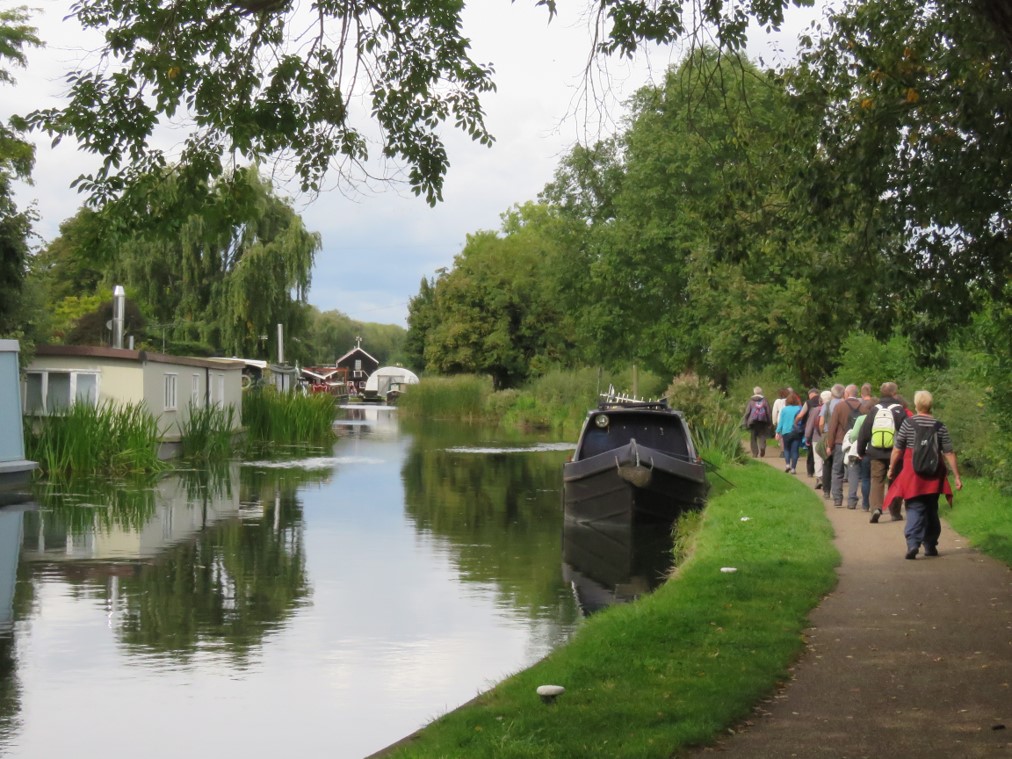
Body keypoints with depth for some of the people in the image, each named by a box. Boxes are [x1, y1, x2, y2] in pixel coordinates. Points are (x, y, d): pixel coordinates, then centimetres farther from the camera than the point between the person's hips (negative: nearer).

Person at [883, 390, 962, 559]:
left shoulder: (908, 423, -5)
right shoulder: (940, 426, 0)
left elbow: (897, 449, -2)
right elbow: (949, 453, -1)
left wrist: (891, 468, 12)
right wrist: (957, 477, 3)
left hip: (913, 474, -2)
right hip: (933, 476, 2)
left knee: (915, 509, -4)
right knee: (931, 510, 16)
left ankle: (913, 543, -24)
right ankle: (930, 546, 22)